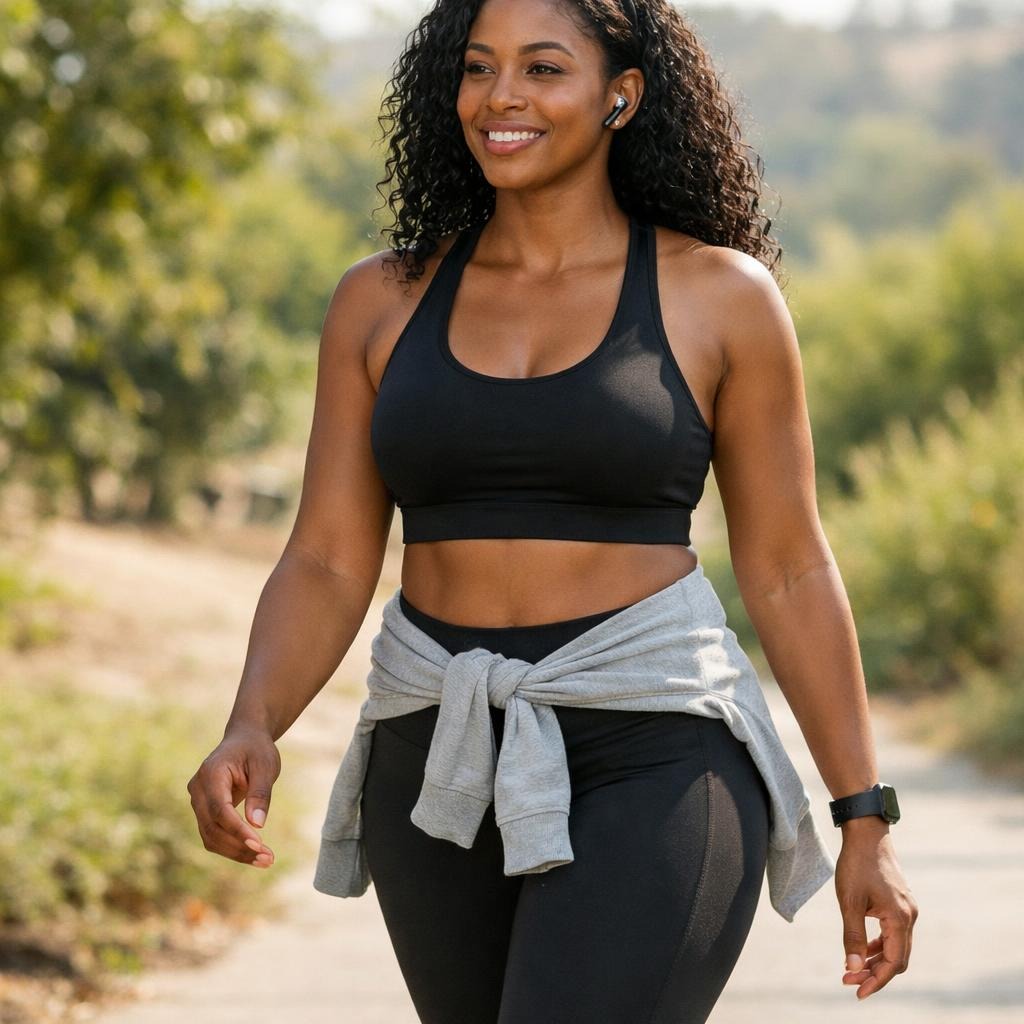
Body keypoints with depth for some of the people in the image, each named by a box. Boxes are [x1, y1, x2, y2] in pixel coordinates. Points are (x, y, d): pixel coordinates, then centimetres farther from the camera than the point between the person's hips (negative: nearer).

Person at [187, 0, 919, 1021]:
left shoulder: (720, 296, -1)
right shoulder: (383, 302, 7)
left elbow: (789, 572, 3)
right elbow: (327, 565, 4)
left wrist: (866, 823, 1)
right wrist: (250, 732, -14)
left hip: (651, 760, -4)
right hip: (440, 771, 4)